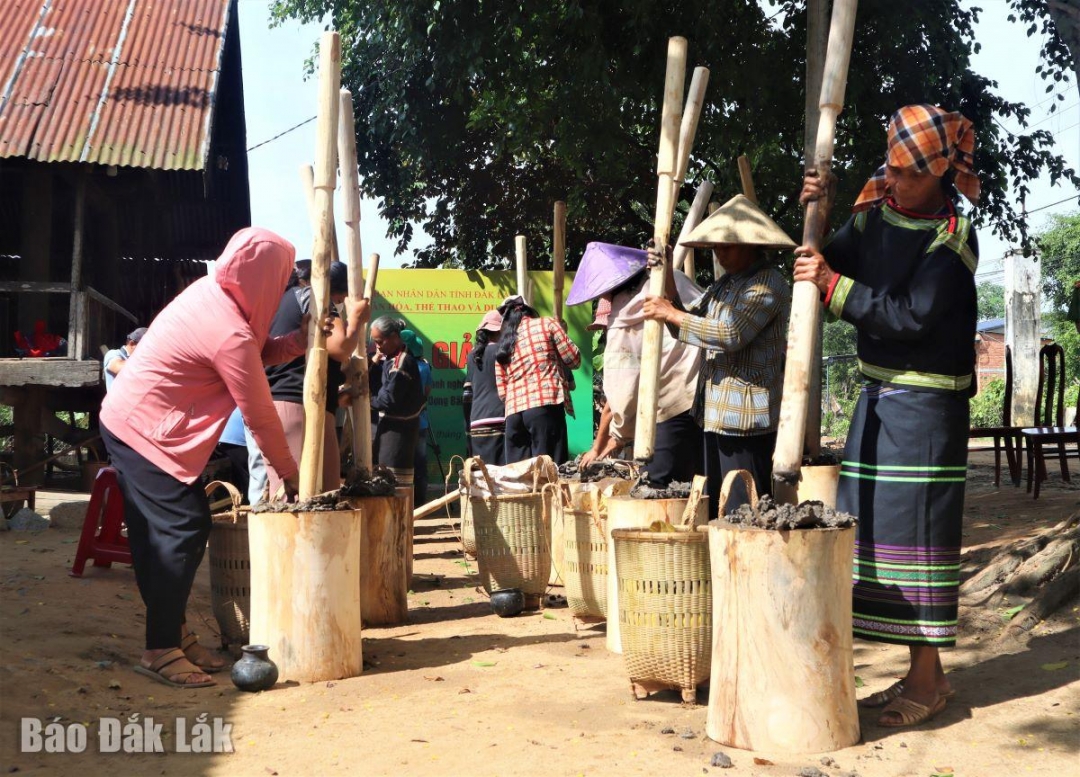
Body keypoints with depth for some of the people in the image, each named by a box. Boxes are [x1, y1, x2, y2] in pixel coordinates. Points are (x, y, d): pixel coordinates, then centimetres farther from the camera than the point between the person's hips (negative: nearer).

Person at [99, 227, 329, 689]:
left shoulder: (209, 292, 1)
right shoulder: (230, 334, -24)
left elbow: (257, 354, 13)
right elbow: (260, 417, -17)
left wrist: (299, 341, -4)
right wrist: (290, 475, -6)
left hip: (127, 420, 10)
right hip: (146, 431, -10)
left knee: (159, 531, 12)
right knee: (183, 529, -11)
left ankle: (171, 634, 18)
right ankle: (161, 652, -9)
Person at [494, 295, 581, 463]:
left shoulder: (502, 349, 22)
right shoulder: (546, 324, 11)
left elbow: (502, 392, 17)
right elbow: (574, 359, 9)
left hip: (514, 412, 4)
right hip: (546, 405, -4)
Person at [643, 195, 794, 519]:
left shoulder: (768, 283, -11)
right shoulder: (725, 283, 18)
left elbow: (730, 335, -22)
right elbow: (689, 324, 16)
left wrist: (671, 314, -13)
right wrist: (667, 278, 3)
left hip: (746, 417, -10)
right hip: (717, 414, 10)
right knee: (716, 508, 14)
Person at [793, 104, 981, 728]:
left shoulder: (953, 238, -12)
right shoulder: (876, 214, 7)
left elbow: (911, 316, -21)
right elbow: (831, 266, 12)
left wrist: (834, 285, -23)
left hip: (926, 405, -7)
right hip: (879, 395, 7)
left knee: (917, 532, -4)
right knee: (879, 526, 9)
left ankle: (929, 679, 8)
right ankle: (917, 672, 20)